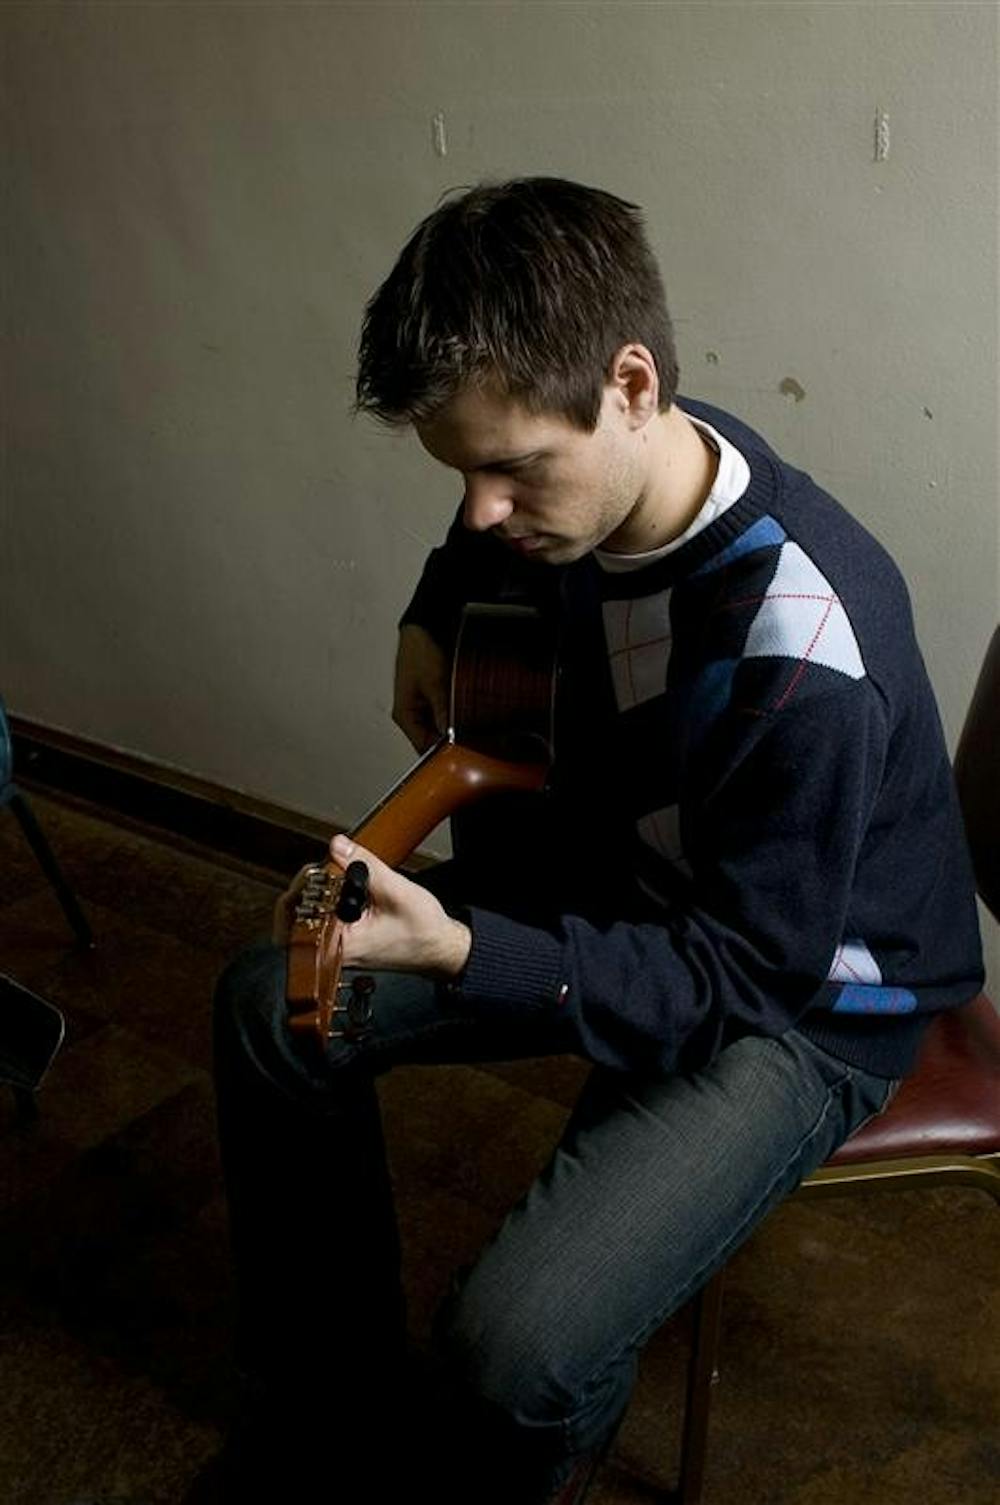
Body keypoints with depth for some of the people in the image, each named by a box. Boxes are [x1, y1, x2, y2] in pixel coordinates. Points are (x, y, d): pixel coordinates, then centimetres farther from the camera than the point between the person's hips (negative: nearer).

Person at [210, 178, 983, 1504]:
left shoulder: (804, 654, -34)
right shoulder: (581, 480, -10)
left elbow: (741, 974, -26)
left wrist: (462, 953, -38)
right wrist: (433, 620, -1)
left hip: (803, 993, -7)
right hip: (618, 873, 8)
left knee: (513, 1350, -27)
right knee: (270, 1008, 5)